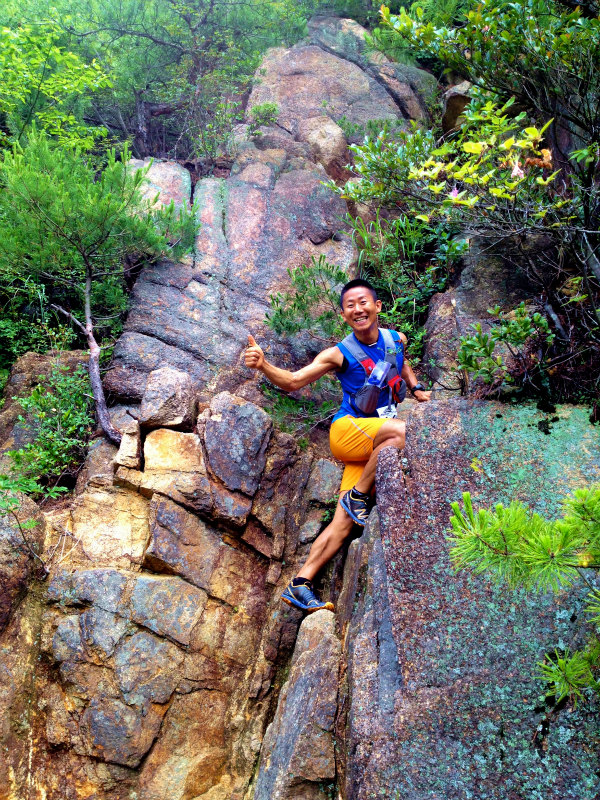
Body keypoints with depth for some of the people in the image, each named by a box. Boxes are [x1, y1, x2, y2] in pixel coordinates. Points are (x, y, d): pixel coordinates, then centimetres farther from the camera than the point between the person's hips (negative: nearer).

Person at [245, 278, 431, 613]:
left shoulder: (396, 339, 7)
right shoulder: (340, 354, -7)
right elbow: (293, 381, -11)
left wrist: (416, 388, 15)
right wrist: (263, 365, -29)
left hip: (374, 445, 5)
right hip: (346, 431, -4)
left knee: (343, 523, -5)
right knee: (401, 430, -35)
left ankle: (300, 586, -2)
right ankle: (357, 497, -17)